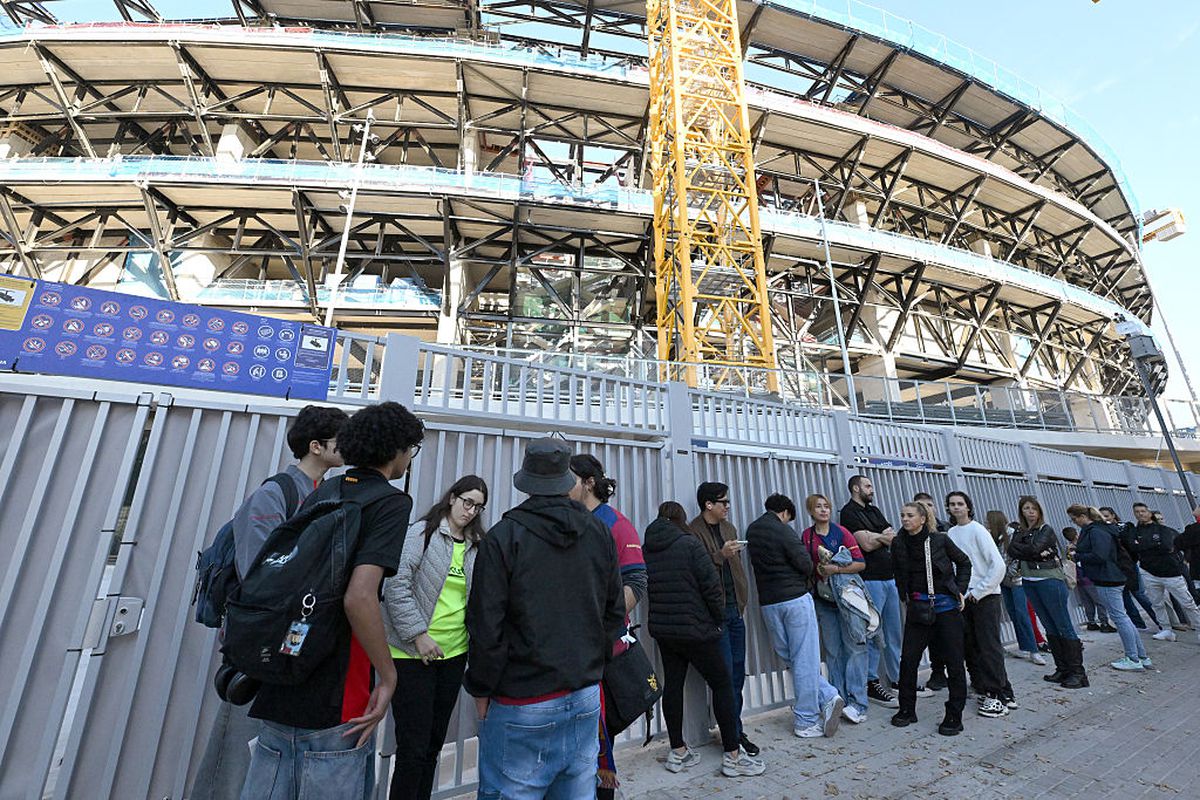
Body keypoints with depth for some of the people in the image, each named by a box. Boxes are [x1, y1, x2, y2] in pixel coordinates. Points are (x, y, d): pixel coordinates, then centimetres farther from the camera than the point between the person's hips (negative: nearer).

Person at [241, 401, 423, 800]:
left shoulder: (322, 492, 6)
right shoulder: (392, 501, -16)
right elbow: (359, 597, -27)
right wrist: (388, 676, -14)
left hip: (278, 691, 7)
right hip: (335, 704, -7)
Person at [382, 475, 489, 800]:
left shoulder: (476, 547, 7)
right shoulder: (421, 533, -9)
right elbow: (396, 584, -14)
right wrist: (419, 634, -15)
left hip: (454, 653, 5)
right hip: (412, 653, -5)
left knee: (434, 743, 17)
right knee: (413, 746, 2)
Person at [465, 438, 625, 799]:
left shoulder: (502, 537, -15)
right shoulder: (600, 533, 0)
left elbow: (486, 626, -13)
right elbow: (614, 612, 7)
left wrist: (481, 689, 1)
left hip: (522, 704, -4)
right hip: (586, 697, 5)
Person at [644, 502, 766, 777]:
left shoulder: (646, 549, 1)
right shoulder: (689, 543, -14)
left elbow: (646, 589, 6)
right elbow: (711, 586, -14)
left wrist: (661, 615, 14)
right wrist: (719, 619, 0)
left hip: (661, 628, 6)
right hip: (695, 629, -6)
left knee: (672, 684, 14)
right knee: (722, 685, 8)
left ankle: (677, 752, 24)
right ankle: (732, 756, 14)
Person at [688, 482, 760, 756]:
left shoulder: (729, 527, 14)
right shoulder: (692, 532, -12)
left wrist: (743, 599, 15)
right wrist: (720, 555, -27)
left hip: (734, 609, 8)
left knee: (738, 671, 13)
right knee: (726, 674, -2)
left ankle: (734, 729, 27)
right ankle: (733, 733, 13)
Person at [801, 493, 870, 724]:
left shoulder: (841, 532, -4)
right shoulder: (806, 536, 4)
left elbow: (861, 563, -8)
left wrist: (836, 569, -17)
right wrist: (818, 569, -3)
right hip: (823, 599, 3)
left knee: (855, 647, -5)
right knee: (832, 651, 7)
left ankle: (857, 703, 2)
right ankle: (840, 701, 17)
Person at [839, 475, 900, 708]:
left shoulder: (874, 510, 18)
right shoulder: (849, 512, -7)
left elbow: (895, 538, 9)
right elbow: (866, 544, -16)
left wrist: (876, 537, -9)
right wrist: (883, 536, 0)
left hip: (890, 577, 8)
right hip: (870, 580, -8)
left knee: (894, 631, 14)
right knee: (873, 634, -3)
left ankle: (897, 677, 26)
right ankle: (871, 683, 7)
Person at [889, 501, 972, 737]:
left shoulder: (940, 540, -9)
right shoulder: (899, 544, -2)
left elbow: (964, 562, 7)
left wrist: (960, 590, 0)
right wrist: (906, 597, 7)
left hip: (946, 605, -2)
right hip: (917, 609, 2)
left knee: (954, 661, 4)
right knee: (908, 659, 2)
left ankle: (954, 717, 19)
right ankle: (907, 710, 18)